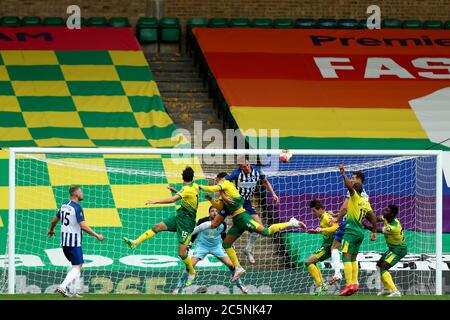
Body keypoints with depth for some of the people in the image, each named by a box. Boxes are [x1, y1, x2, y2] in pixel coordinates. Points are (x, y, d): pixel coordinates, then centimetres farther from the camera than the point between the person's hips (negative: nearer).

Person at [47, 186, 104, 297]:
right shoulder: (77, 208, -15)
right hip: (74, 242, -8)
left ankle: (74, 291, 14)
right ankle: (63, 286, -21)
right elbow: (83, 226, -22)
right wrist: (97, 235, -16)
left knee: (78, 265, 18)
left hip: (64, 242, 8)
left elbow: (54, 220, 20)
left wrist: (51, 230, 40)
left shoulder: (64, 206, 9)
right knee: (77, 267, -5)